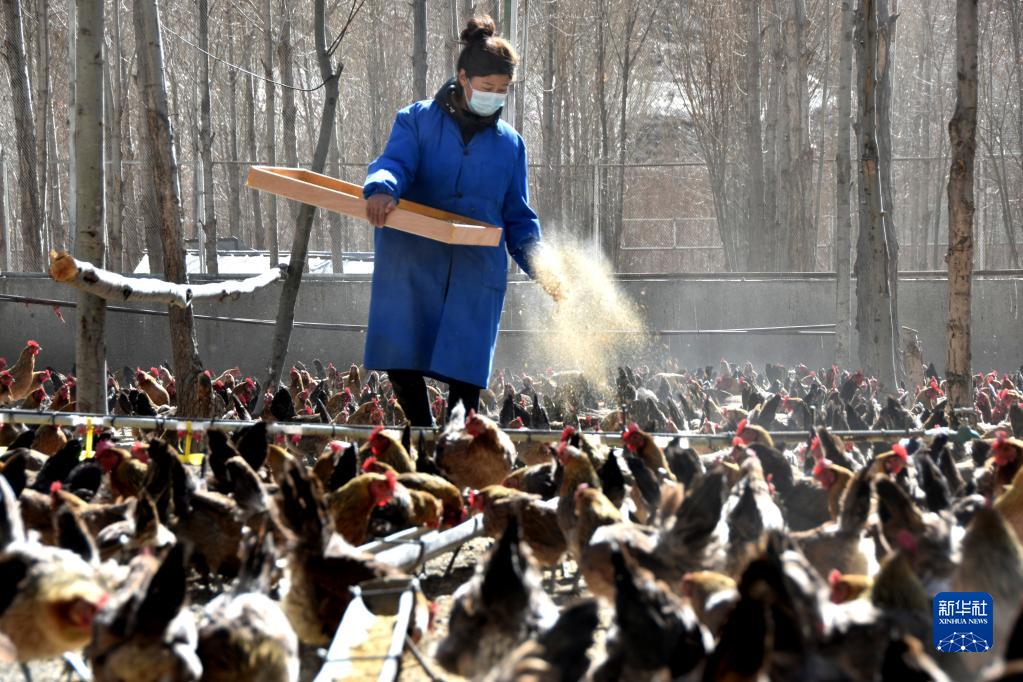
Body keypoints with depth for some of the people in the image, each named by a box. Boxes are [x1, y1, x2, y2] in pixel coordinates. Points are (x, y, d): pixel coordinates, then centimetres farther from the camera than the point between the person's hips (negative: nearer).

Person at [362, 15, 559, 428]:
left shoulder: (509, 143, 14)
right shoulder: (417, 120, 5)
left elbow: (518, 218, 16)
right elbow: (395, 164, -13)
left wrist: (540, 266, 0)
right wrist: (381, 188, -37)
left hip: (477, 275, 2)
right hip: (412, 266, -2)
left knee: (465, 374, -5)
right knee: (400, 363, -7)